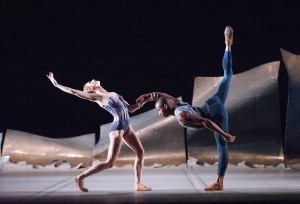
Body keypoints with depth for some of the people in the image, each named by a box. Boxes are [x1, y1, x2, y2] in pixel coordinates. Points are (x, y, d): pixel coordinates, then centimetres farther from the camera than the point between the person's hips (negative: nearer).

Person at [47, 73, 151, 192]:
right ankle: (80, 177, 4)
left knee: (140, 152, 6)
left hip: (126, 126, 8)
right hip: (117, 127, -7)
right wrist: (56, 84, 4)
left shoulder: (113, 94, 18)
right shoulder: (96, 97, -1)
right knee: (109, 163, -7)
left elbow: (130, 109, 20)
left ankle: (138, 184, 12)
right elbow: (73, 92, -2)